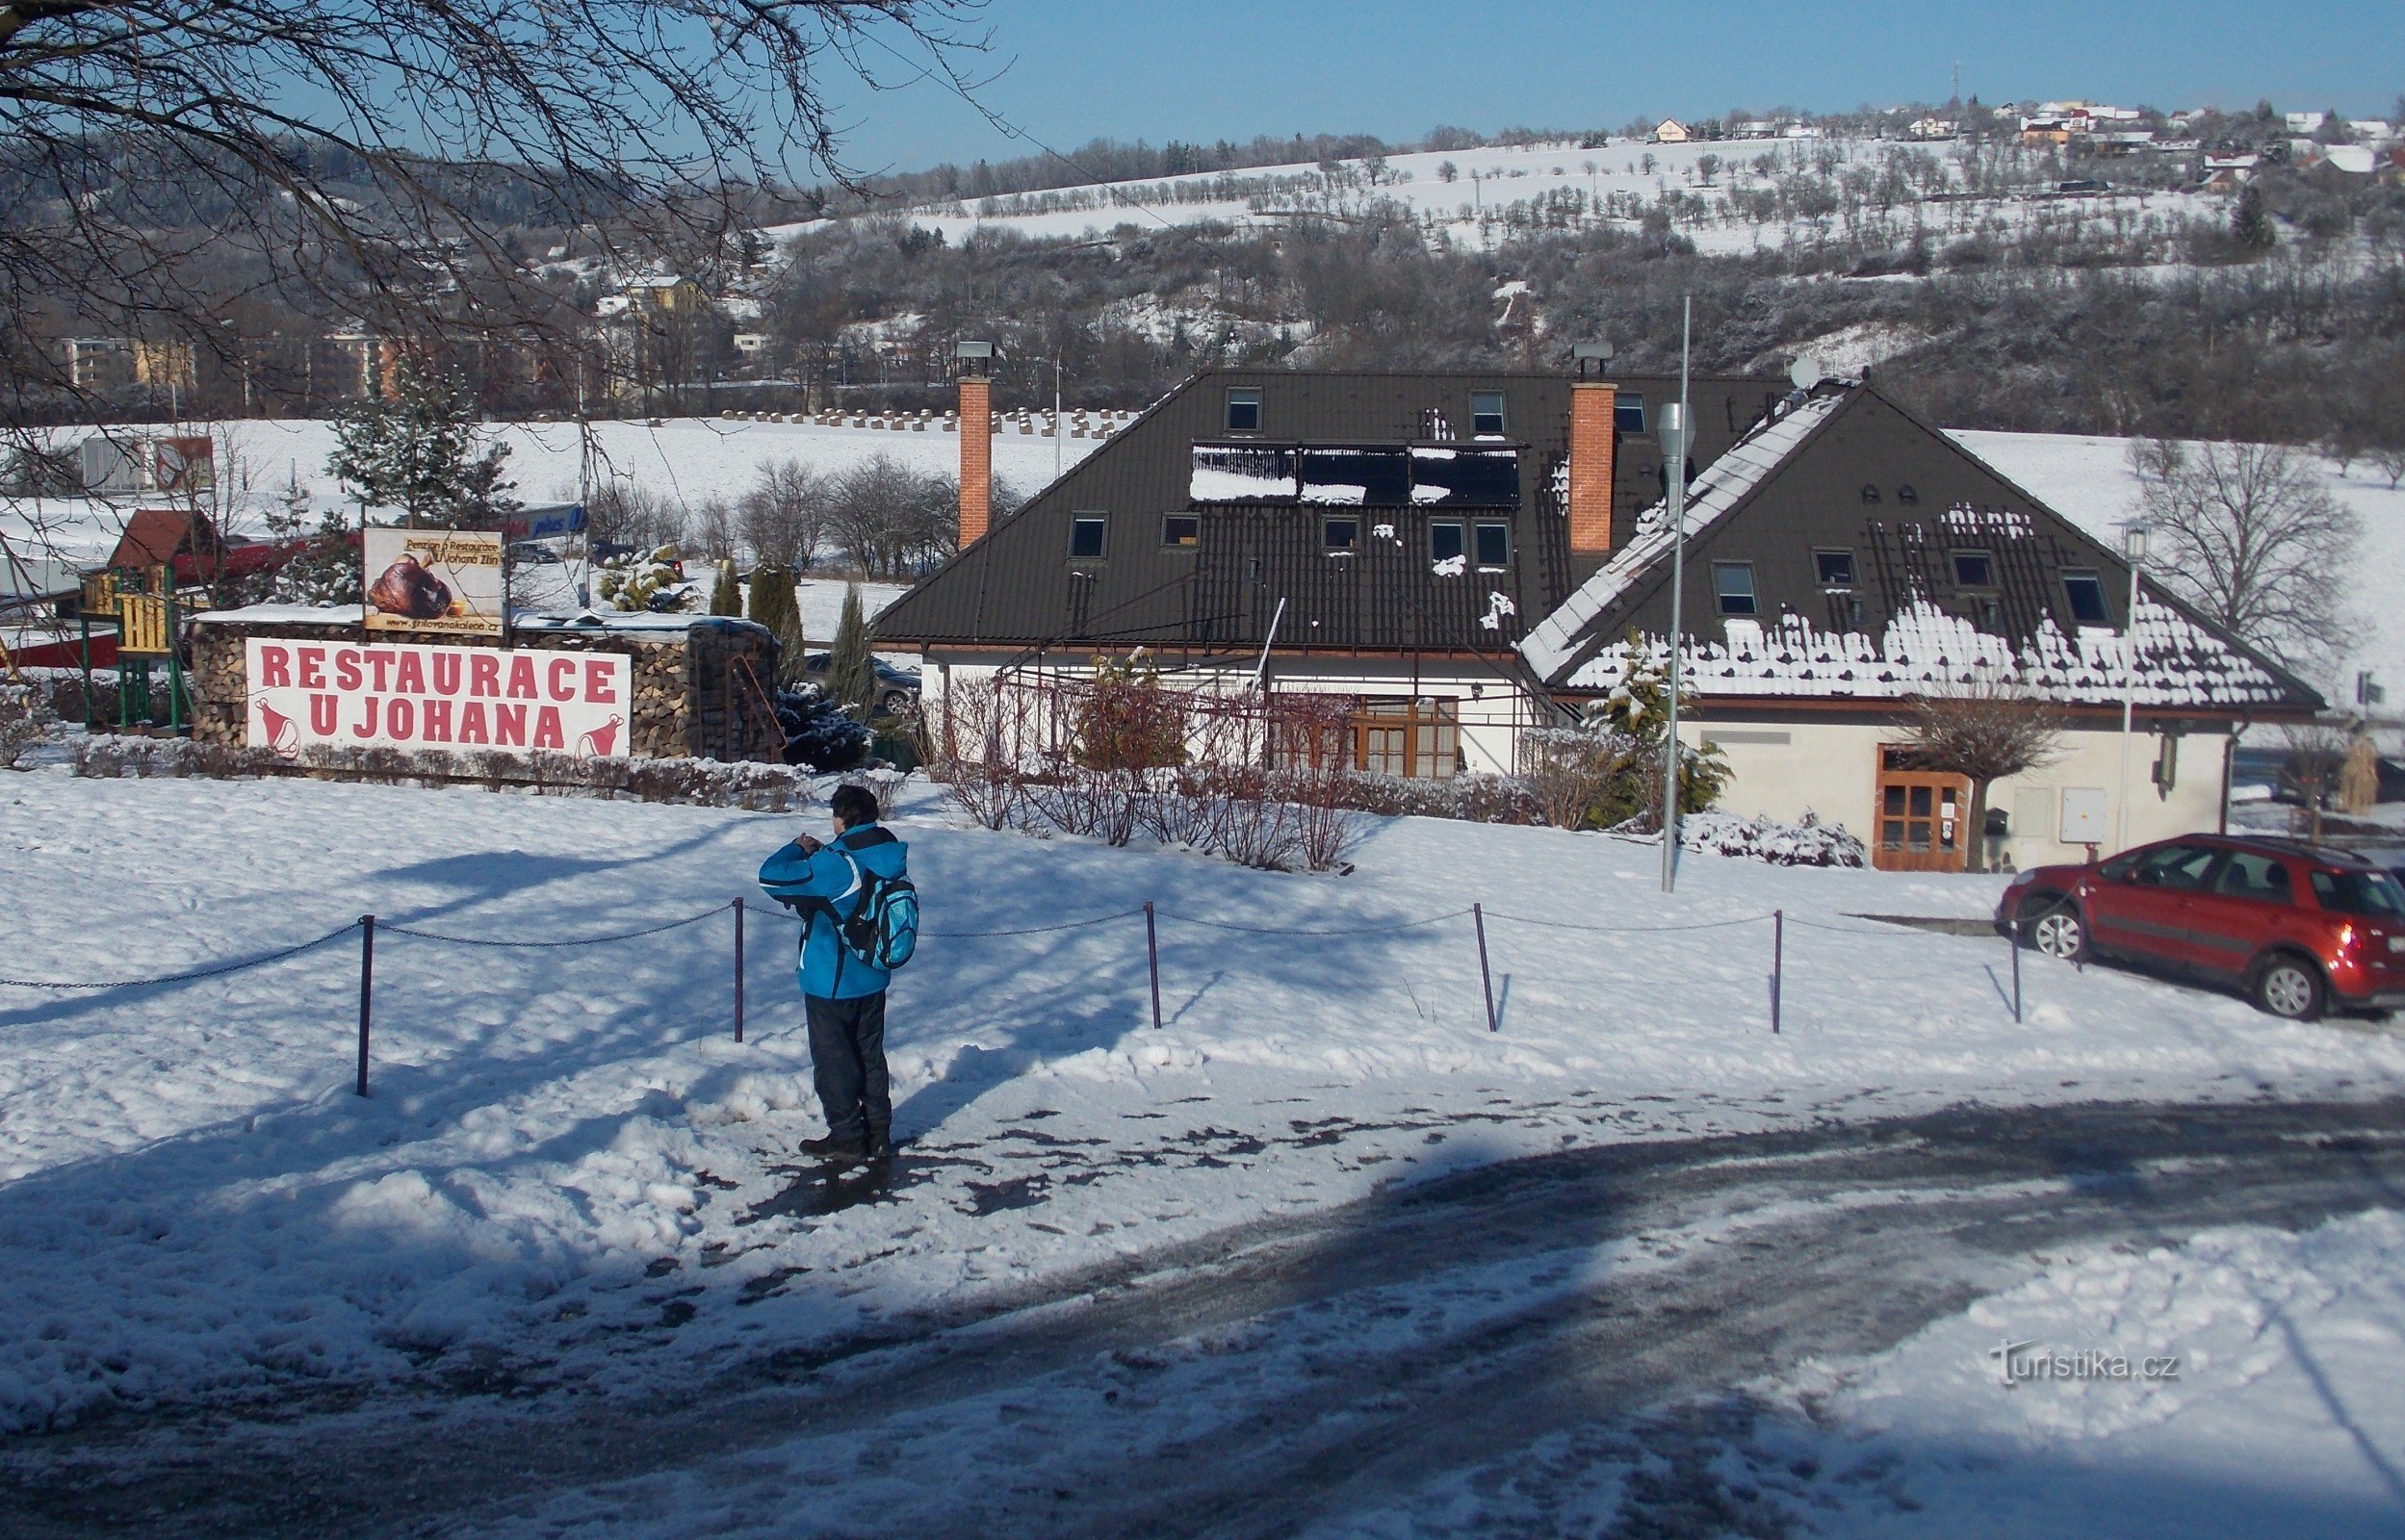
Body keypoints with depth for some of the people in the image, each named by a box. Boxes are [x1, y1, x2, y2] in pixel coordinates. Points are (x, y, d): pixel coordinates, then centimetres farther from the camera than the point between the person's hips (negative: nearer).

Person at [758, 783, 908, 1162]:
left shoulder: (836, 865, -26)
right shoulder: (891, 857, -3)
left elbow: (771, 876, -27)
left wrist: (798, 849, -10)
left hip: (831, 984, -7)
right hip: (872, 979, 7)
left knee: (833, 1059, 7)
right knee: (870, 1055, 18)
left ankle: (846, 1137, 12)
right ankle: (878, 1133, 24)